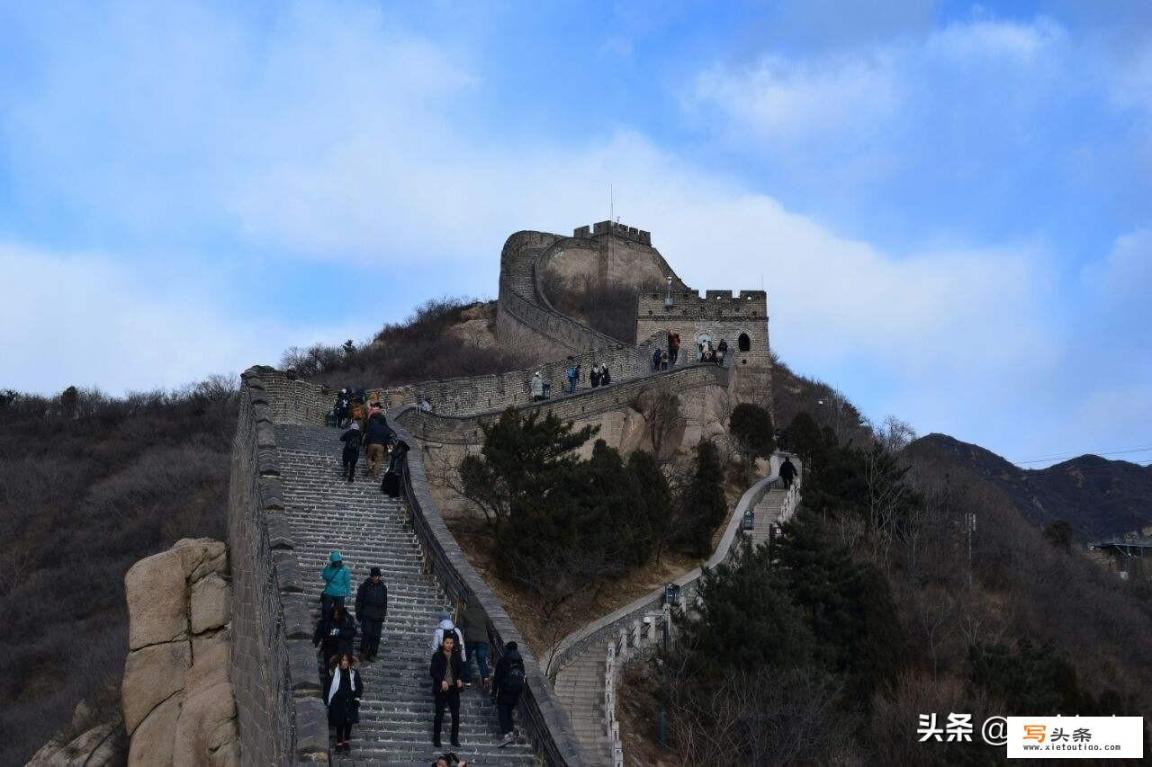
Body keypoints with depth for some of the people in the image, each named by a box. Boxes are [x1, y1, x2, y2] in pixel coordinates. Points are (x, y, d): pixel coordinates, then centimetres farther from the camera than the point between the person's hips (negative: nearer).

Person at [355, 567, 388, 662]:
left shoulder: (383, 588, 9)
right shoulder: (364, 586, 1)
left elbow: (385, 603, 15)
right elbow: (359, 601, 4)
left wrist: (383, 615, 10)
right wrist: (358, 614, 0)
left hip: (378, 617, 3)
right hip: (367, 615, -2)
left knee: (376, 636, 1)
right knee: (366, 633, -9)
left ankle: (372, 654, 10)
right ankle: (363, 653, 4)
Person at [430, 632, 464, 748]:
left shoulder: (456, 656, 11)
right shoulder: (437, 656, 0)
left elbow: (460, 670, 15)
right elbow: (433, 671, -5)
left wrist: (460, 679, -5)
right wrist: (441, 681, -18)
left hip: (454, 689, 3)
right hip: (441, 689, -3)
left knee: (456, 714, 0)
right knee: (439, 714, 1)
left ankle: (455, 739, 9)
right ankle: (436, 739, 9)